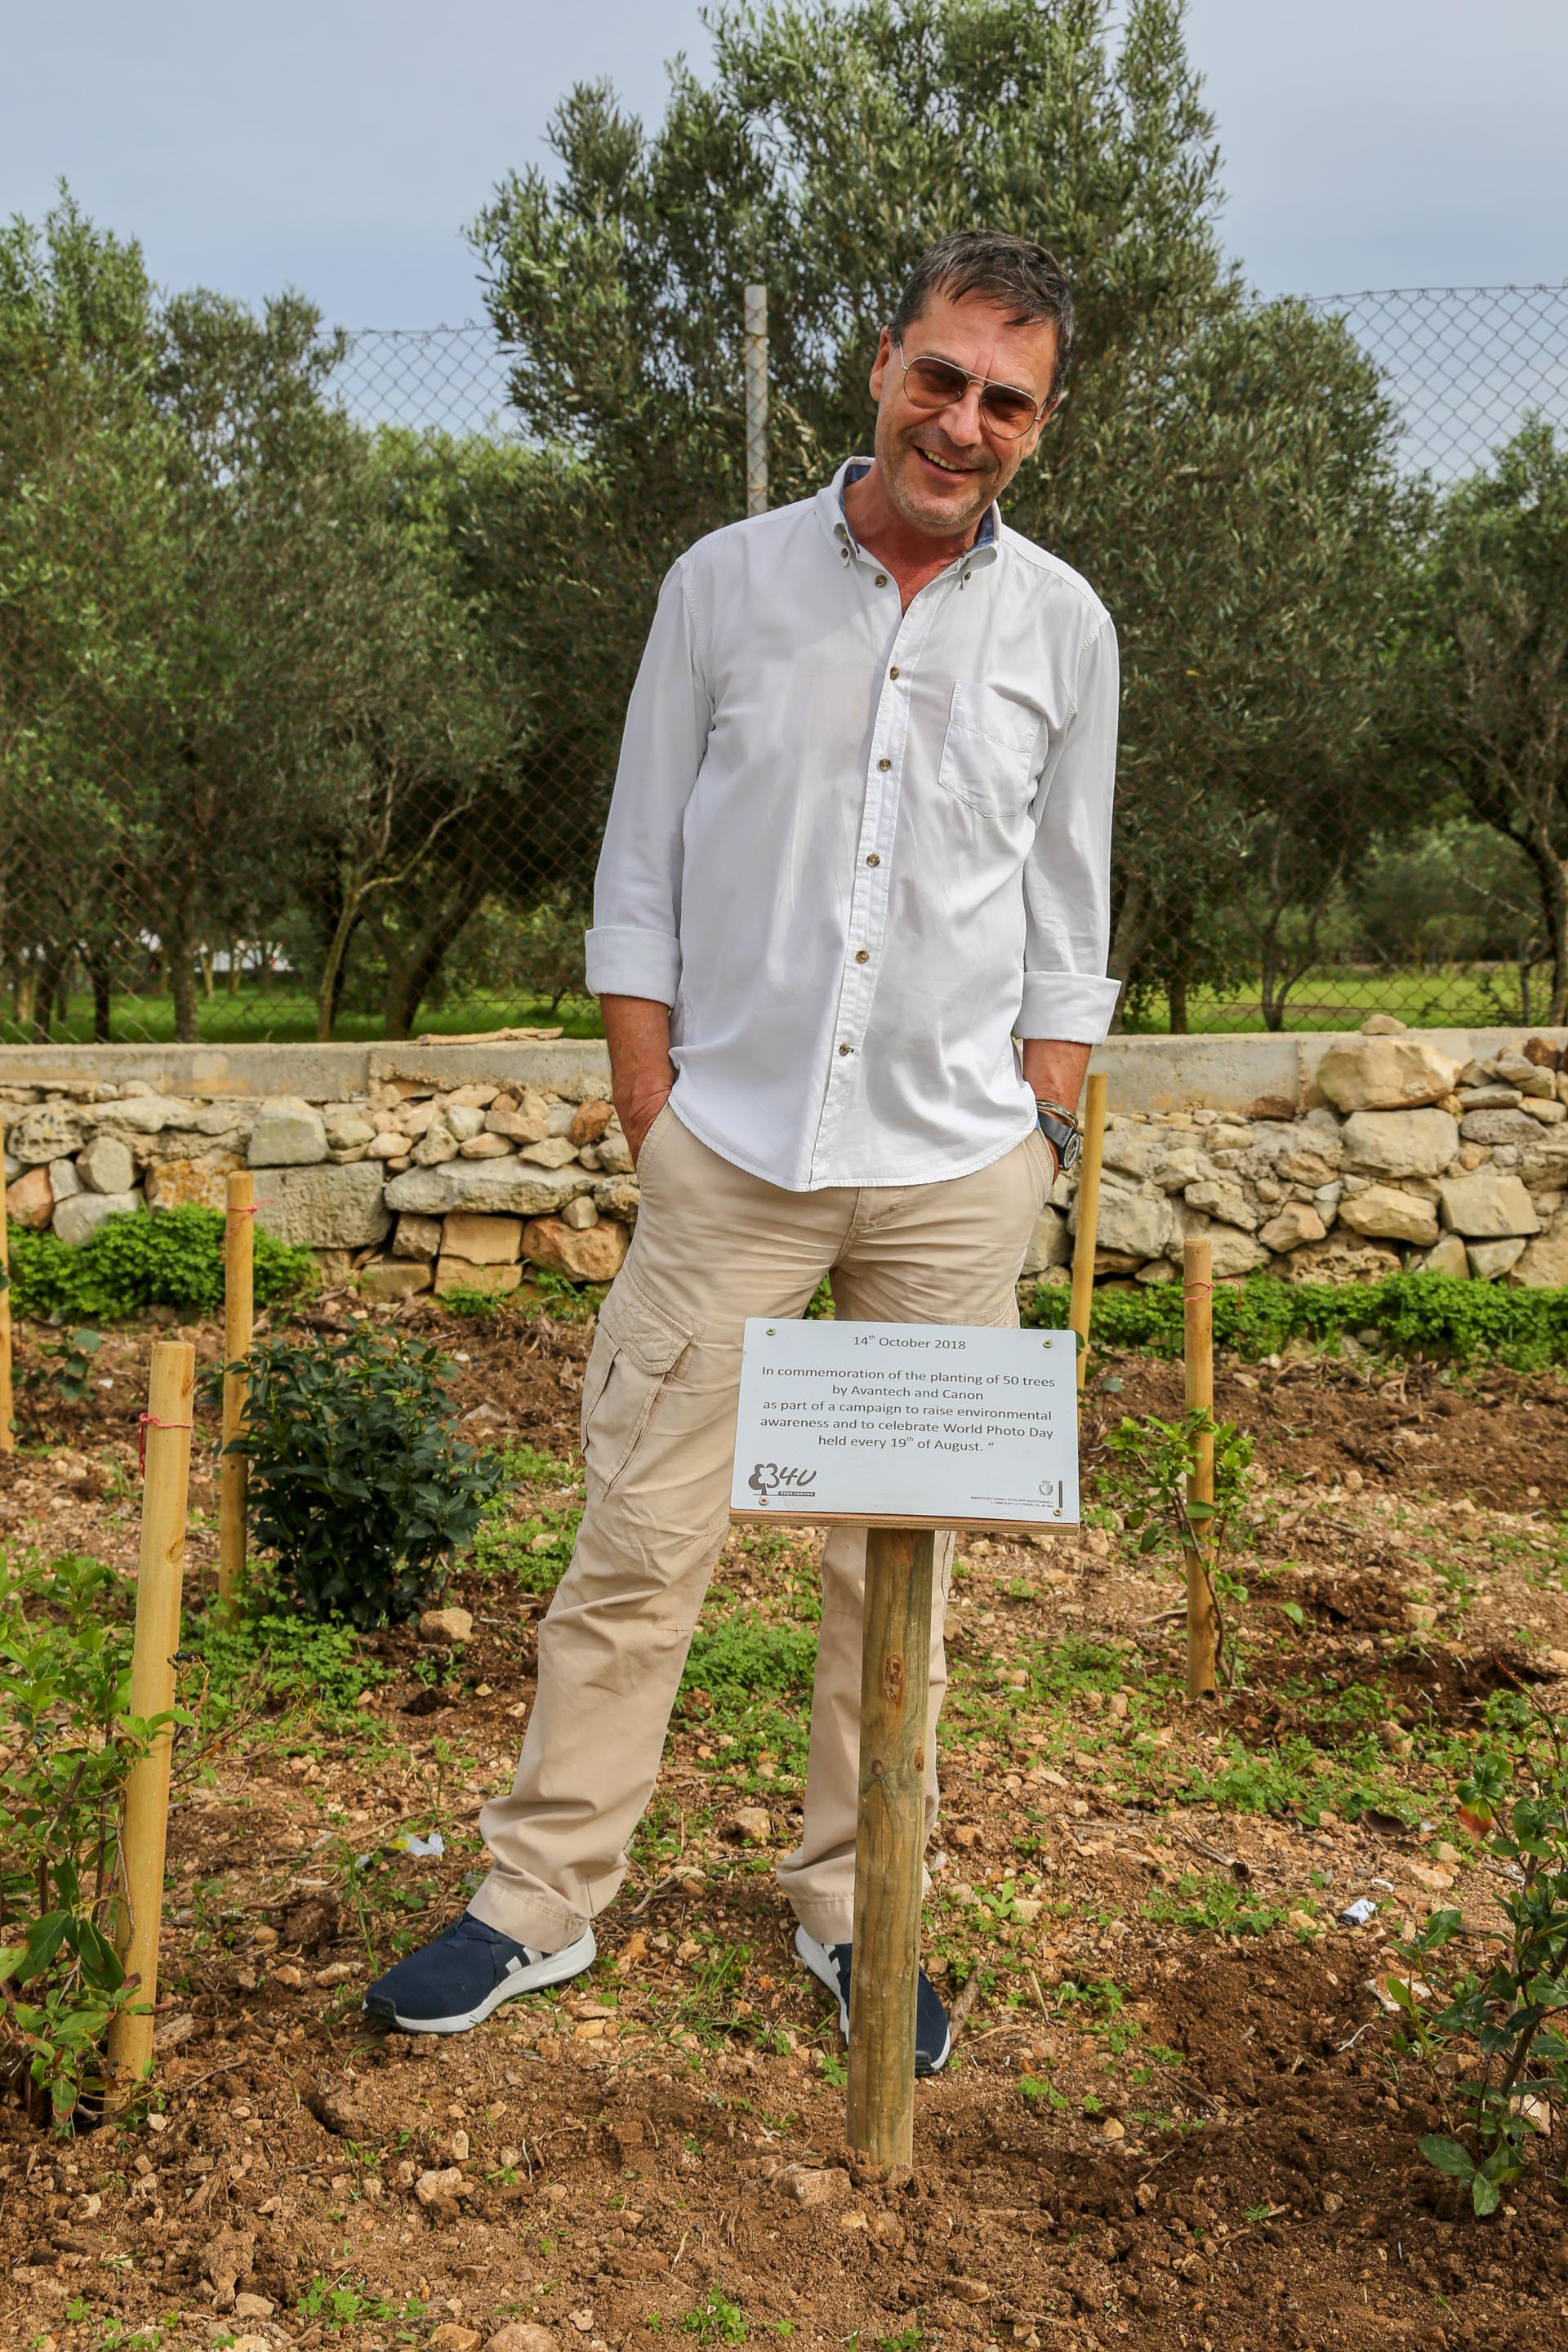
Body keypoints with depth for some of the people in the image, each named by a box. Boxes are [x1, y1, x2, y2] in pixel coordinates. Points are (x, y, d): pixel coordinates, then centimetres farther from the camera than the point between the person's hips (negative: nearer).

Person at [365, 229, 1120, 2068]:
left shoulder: (1063, 627, 5)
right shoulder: (726, 584, 1)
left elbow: (1065, 910, 11)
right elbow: (642, 870, 4)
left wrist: (1044, 1134, 5)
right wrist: (649, 1107, -2)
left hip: (954, 1172, 1)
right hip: (735, 1151, -1)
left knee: (901, 1564, 9)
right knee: (641, 1542, 2)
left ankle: (853, 1909, 26)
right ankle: (543, 1897, 18)